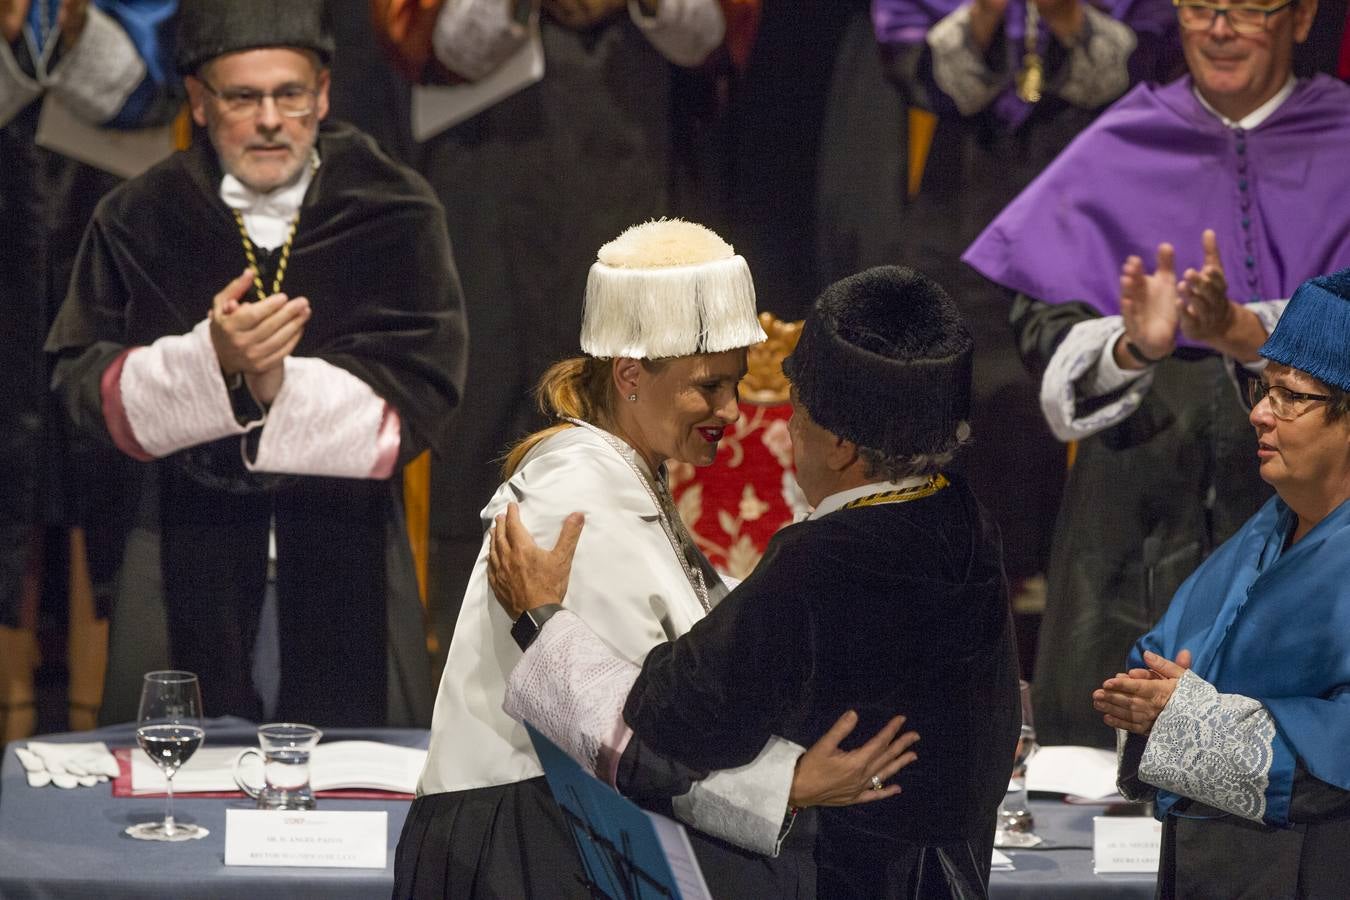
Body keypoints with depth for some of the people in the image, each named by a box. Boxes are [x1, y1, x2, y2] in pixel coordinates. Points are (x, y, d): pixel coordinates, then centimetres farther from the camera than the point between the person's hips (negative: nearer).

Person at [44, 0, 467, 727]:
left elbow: (422, 397, -5)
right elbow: (84, 387, -4)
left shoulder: (394, 214, 2)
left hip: (347, 558, 0)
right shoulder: (140, 221, 3)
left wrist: (280, 386, -19)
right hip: (184, 557, 0)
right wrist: (210, 361, -22)